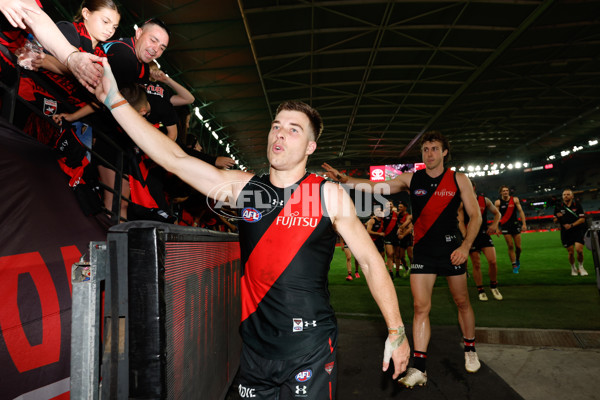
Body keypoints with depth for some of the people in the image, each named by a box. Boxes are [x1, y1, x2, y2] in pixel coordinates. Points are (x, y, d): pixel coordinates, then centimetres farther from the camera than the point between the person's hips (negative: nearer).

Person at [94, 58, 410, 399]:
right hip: (255, 343, 4)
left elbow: (371, 261, -3)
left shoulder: (330, 196, -7)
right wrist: (115, 100, -7)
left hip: (310, 348, -3)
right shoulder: (243, 186, 1)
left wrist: (396, 332, -2)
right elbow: (174, 159, -4)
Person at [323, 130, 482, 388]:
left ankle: (470, 350, 38)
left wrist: (465, 246, -15)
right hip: (422, 251, 1)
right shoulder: (411, 179, -1)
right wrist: (343, 179, -19)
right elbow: (375, 187, -6)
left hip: (452, 249, 0)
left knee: (462, 302, 13)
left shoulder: (459, 180, -3)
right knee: (420, 306, -4)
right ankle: (419, 369, 2)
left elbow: (475, 215, -2)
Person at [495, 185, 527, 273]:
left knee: (518, 246, 3)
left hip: (515, 224, 1)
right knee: (510, 246, -5)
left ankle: (518, 260, 33)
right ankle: (514, 266, 3)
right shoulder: (498, 202, -2)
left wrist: (524, 224, -5)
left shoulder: (515, 199, 1)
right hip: (505, 226, -1)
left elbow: (520, 211, 2)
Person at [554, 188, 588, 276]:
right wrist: (558, 217, -14)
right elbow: (555, 221, 9)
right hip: (566, 233, 1)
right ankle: (573, 268, 25)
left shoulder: (577, 204, 1)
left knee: (579, 250, -15)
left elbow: (582, 219, -3)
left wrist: (571, 225, -16)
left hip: (578, 230, -1)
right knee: (571, 253, 0)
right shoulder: (559, 206, 4)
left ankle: (580, 266, 12)